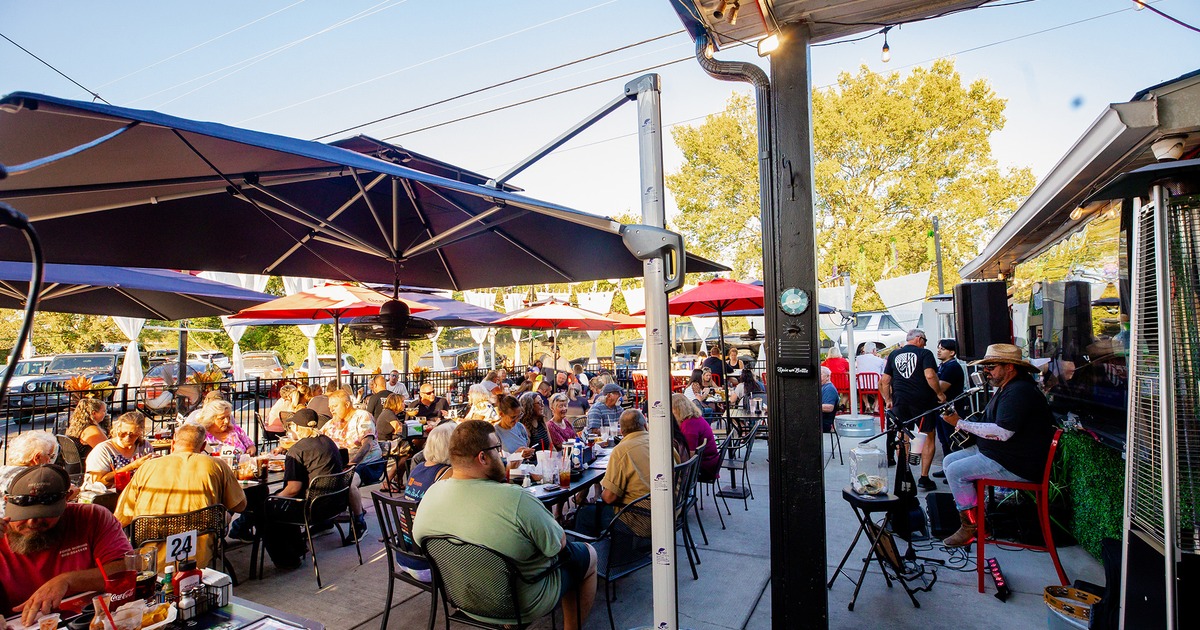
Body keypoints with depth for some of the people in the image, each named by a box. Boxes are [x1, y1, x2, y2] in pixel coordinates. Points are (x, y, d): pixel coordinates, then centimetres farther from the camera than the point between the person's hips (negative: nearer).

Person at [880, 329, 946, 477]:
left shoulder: (893, 355, 11)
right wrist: (940, 393, -6)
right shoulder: (924, 353, -3)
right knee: (929, 437, 9)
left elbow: (884, 381, 10)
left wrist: (888, 400, 17)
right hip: (922, 401, -4)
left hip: (900, 402, 4)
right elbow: (930, 376, -18)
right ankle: (924, 478, 6)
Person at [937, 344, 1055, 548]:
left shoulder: (1019, 391, -21)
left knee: (956, 471, -19)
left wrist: (961, 424, -23)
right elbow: (993, 425, 19)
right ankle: (971, 513, 9)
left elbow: (1002, 433, -29)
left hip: (1016, 464, -11)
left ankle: (971, 527, -5)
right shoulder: (1007, 388, 15)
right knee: (949, 461, 7)